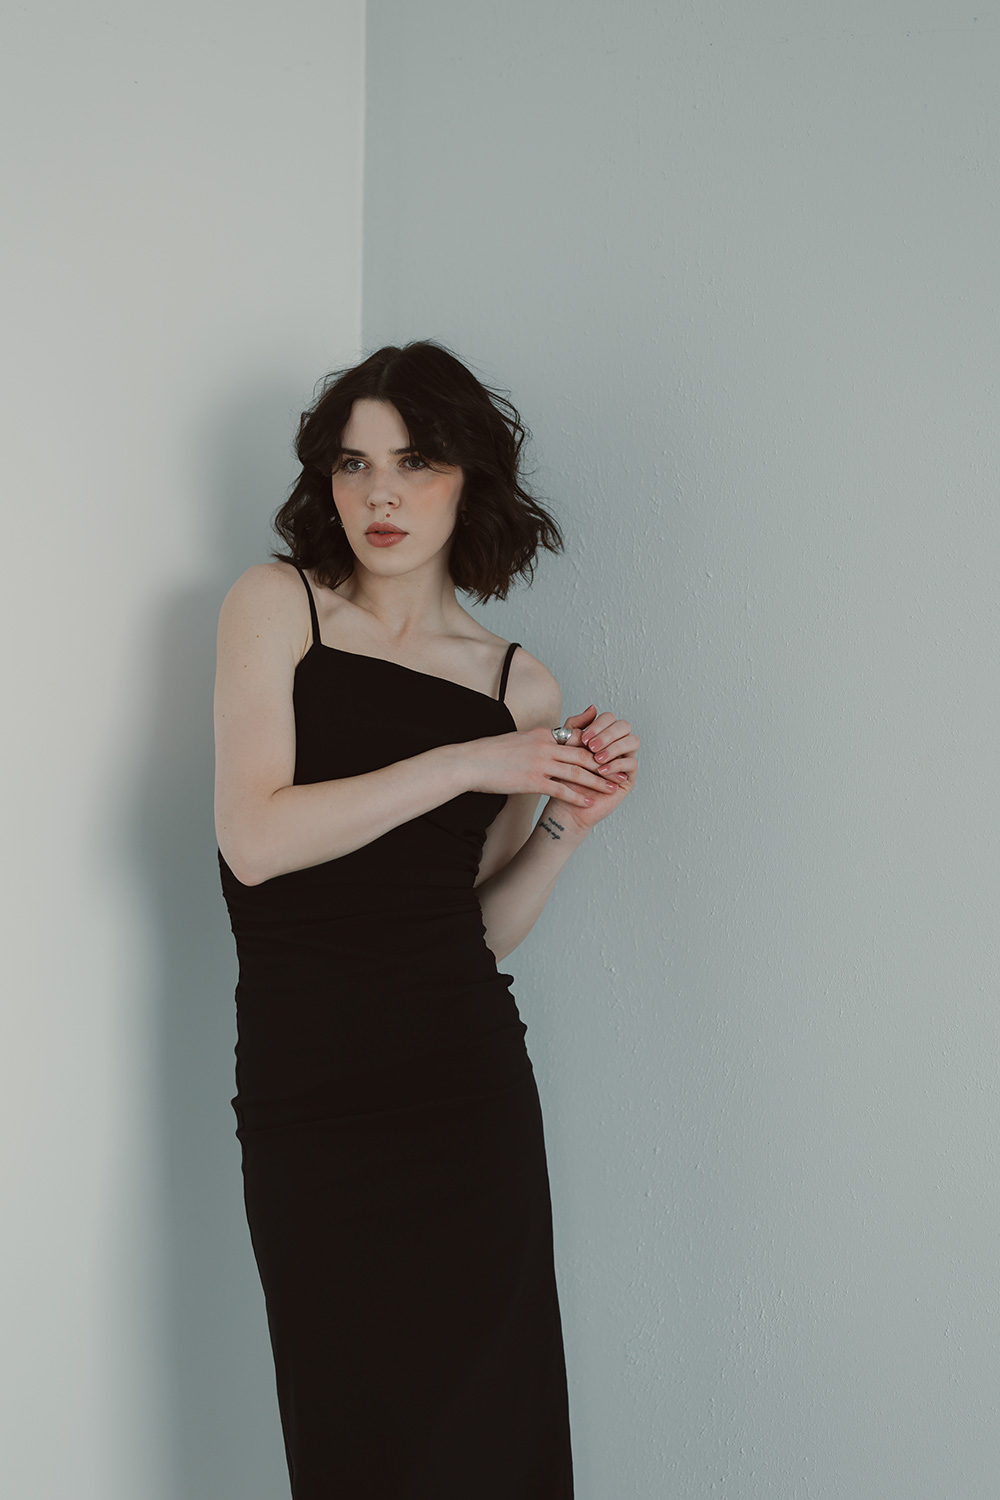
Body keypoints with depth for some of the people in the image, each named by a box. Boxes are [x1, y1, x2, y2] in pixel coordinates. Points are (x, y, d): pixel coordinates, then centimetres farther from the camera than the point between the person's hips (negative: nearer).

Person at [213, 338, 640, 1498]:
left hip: (467, 1077, 2)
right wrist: (466, 765, -12)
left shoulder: (519, 685, 9)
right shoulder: (276, 603, 3)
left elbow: (485, 928, 13)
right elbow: (254, 839, -11)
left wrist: (565, 828, -3)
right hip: (307, 1087, -2)